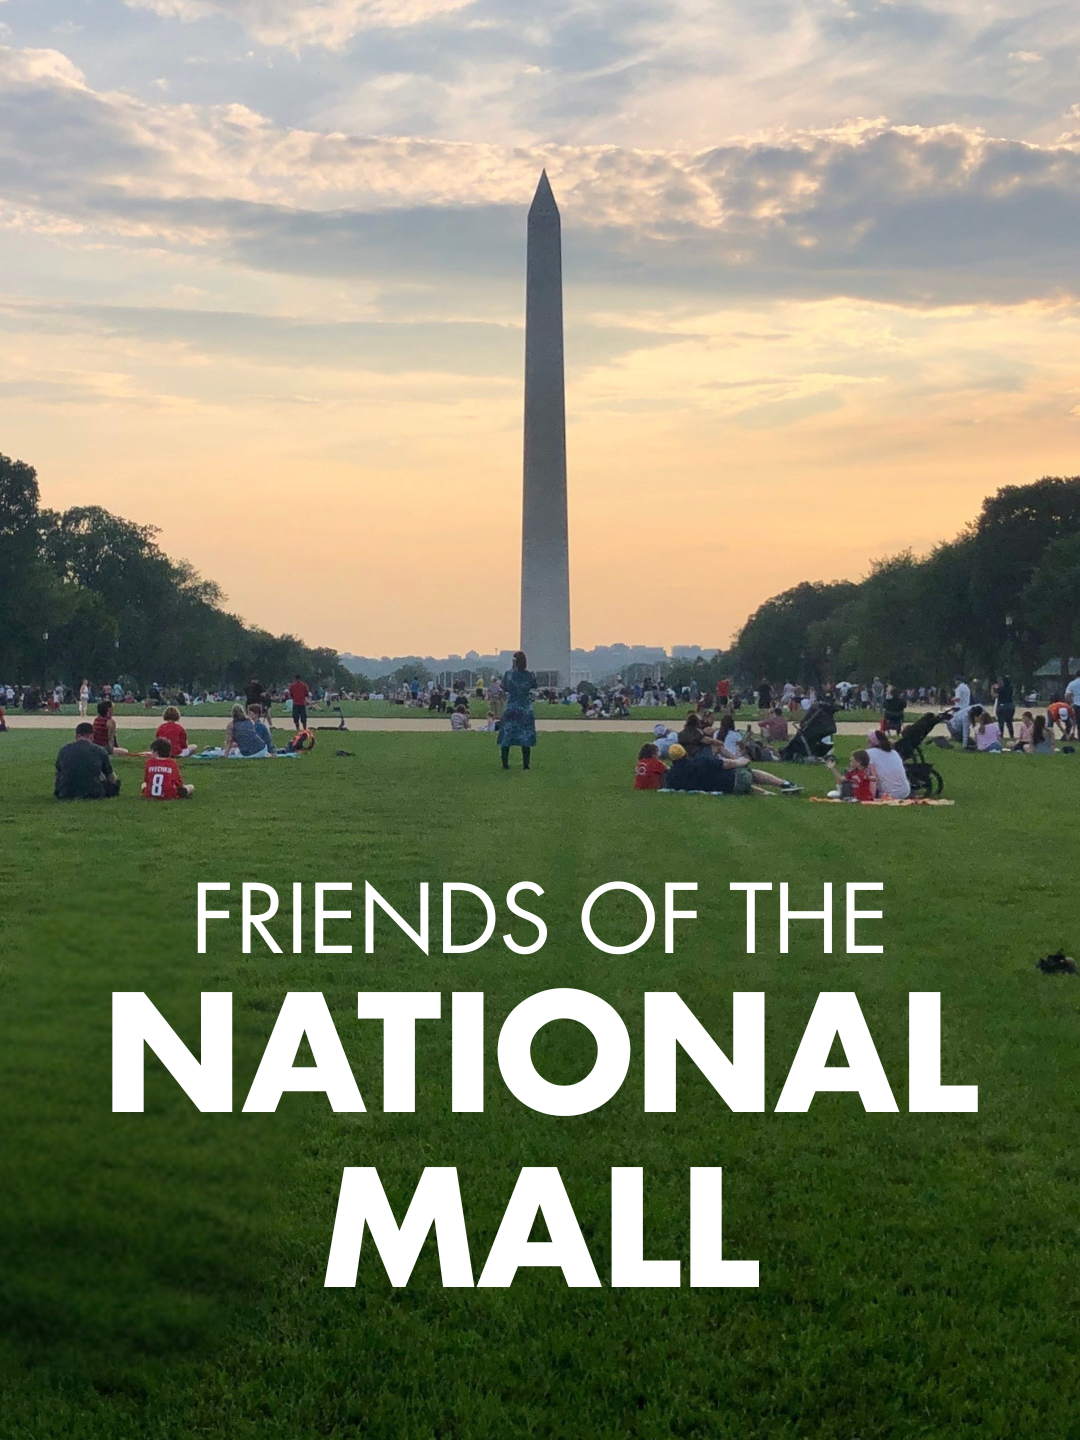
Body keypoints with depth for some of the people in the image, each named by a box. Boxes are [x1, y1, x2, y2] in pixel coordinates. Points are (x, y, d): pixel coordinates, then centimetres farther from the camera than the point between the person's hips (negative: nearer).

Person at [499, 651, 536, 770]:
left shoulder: (508, 674, -8)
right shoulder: (530, 675, -7)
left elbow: (504, 688, 4)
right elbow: (534, 686, 11)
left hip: (510, 710, 0)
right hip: (526, 710, 0)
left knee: (506, 737, 8)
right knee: (526, 738, 5)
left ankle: (505, 764, 7)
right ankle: (525, 764, 2)